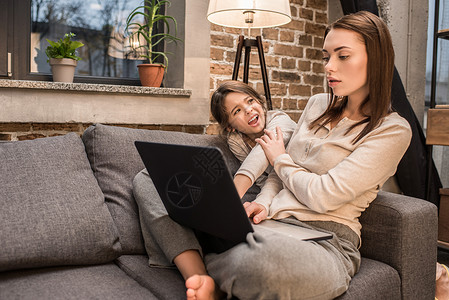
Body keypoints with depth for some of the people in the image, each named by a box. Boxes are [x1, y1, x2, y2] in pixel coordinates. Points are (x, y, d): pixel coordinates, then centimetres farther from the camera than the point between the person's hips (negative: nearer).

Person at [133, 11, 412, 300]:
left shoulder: (393, 130, -4)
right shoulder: (318, 105, 17)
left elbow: (323, 196, -13)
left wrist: (279, 158, 4)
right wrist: (263, 204, -4)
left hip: (324, 242, -6)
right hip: (269, 224, 7)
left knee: (266, 254, -47)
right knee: (150, 180, -3)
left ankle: (197, 266, -13)